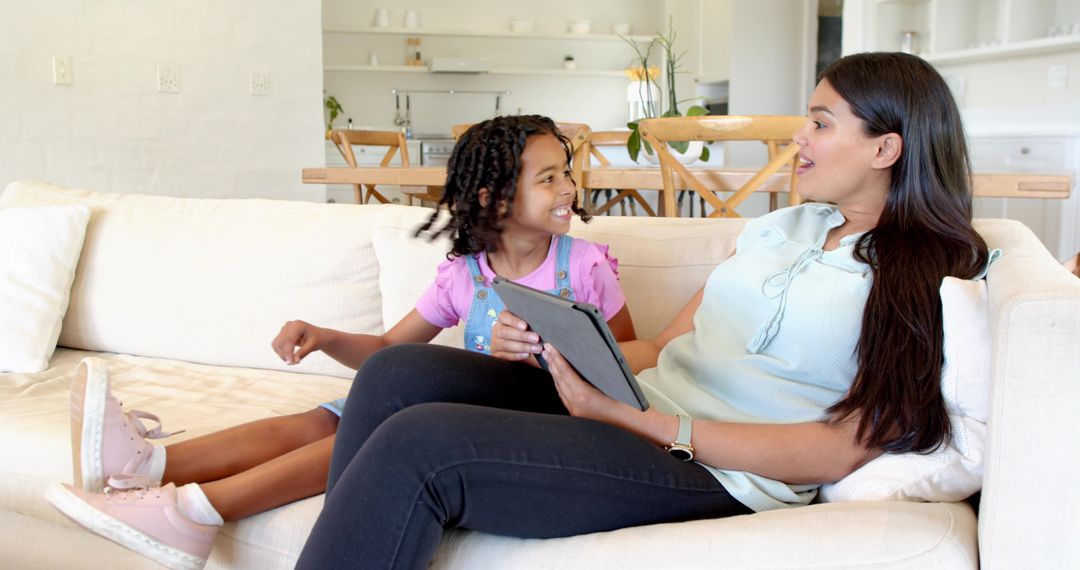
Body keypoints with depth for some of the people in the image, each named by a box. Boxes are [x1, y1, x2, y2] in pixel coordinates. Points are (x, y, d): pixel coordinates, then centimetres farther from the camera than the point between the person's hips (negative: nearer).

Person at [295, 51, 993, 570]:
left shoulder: (926, 285, -3)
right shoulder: (781, 226, 18)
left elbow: (841, 452, -13)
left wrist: (632, 418, -20)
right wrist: (556, 345, -4)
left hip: (720, 474, -7)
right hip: (635, 408, 7)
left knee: (420, 444, -24)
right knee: (399, 372, -11)